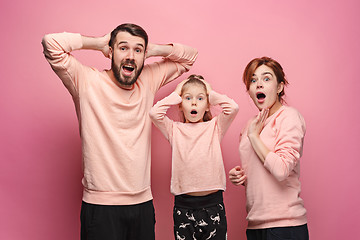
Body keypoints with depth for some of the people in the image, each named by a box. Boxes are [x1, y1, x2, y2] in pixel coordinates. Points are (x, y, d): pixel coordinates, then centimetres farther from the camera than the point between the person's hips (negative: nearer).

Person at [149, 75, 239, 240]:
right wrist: (176, 95, 3)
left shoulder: (214, 127, 6)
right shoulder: (175, 129, 6)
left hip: (213, 204, 0)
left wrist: (211, 95, 5)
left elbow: (233, 108, -9)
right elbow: (154, 113, -9)